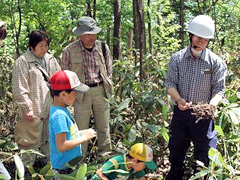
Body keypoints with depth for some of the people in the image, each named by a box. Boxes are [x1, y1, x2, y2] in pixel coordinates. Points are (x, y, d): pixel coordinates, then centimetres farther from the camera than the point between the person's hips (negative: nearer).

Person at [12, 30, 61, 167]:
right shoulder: (22, 62, -10)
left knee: (50, 139, 17)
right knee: (31, 140, 2)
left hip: (51, 109, 6)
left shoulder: (51, 59, 9)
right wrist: (27, 108, -14)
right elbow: (20, 89, -12)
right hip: (34, 111, -6)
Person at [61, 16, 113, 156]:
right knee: (81, 128, 3)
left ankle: (106, 154, 26)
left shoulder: (103, 47, 2)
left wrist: (107, 86, 11)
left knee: (104, 127, 12)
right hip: (81, 93, -2)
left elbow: (109, 70, 14)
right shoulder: (70, 50, -6)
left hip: (101, 91, 3)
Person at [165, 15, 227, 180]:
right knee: (176, 150, 15)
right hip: (181, 112, 2)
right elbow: (170, 84, -2)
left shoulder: (216, 62, -6)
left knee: (202, 154, 10)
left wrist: (212, 104, -27)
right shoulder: (177, 58, -1)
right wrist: (178, 99, -21)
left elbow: (219, 90, -7)